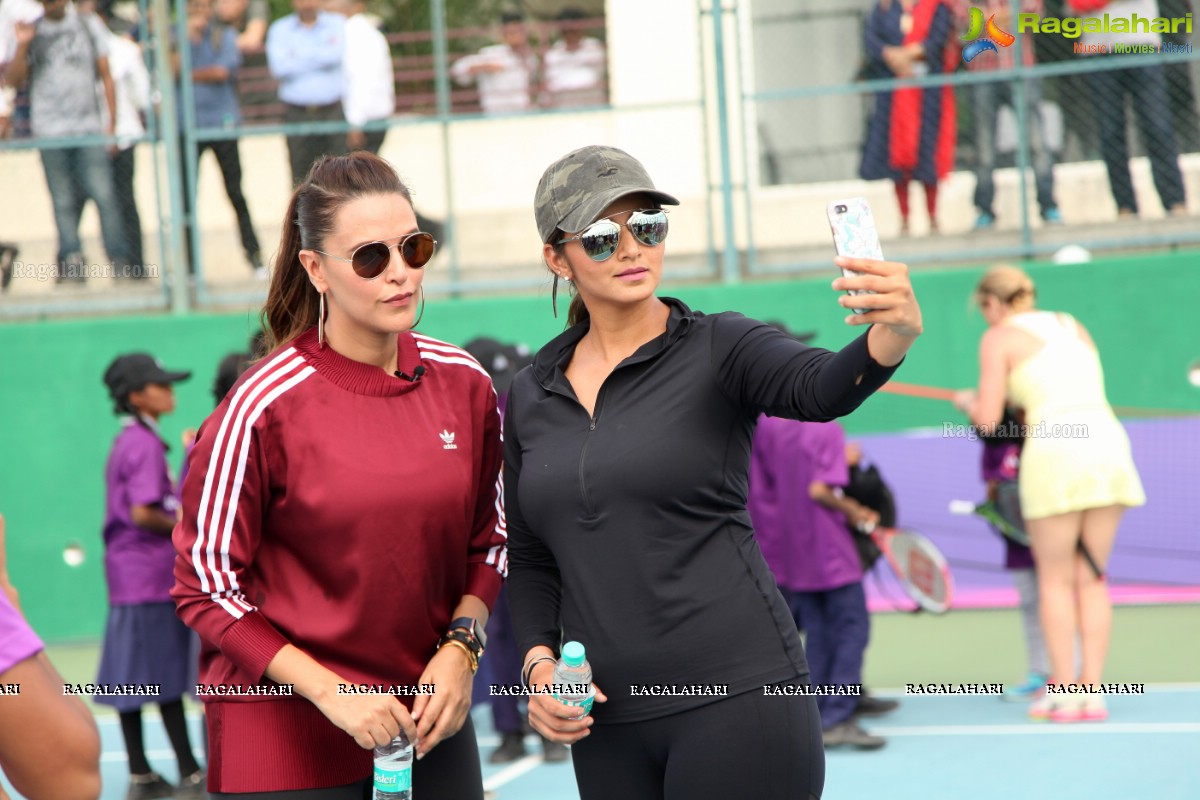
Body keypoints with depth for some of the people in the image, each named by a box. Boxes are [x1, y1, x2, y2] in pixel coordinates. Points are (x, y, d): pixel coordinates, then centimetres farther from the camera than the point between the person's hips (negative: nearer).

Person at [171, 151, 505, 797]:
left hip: (430, 725, 4)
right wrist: (329, 691, -17)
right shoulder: (263, 407, -13)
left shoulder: (464, 384, 1)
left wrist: (459, 649, -4)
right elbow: (206, 586, -10)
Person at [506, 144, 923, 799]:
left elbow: (821, 390, -23)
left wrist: (893, 334, -44)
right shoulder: (529, 399, 11)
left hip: (736, 695, -5)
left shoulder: (718, 349, -3)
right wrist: (539, 664, 0)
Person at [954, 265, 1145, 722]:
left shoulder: (999, 338, 4)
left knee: (1056, 580, 5)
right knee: (1091, 579, 10)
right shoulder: (1072, 325, 22)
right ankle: (1092, 692, 7)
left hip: (1053, 450, -5)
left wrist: (967, 401, 19)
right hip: (1108, 444, 5)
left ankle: (1064, 693, 4)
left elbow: (987, 419, -1)